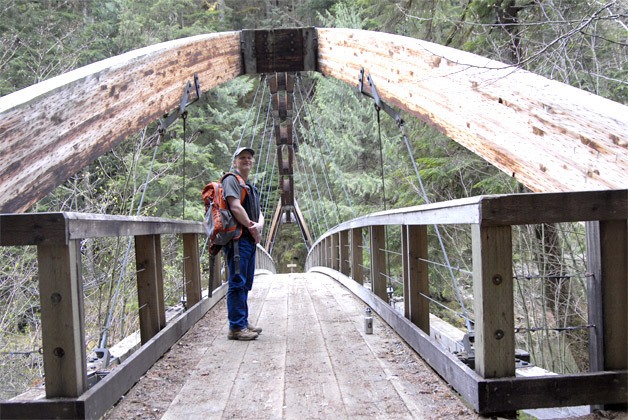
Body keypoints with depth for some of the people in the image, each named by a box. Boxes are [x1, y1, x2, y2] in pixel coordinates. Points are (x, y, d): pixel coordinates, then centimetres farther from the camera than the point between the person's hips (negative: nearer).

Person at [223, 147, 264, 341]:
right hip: (237, 239, -10)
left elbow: (259, 213, 16)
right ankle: (236, 327, -7)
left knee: (245, 284, 13)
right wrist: (251, 226, -10)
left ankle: (243, 323, 21)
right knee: (237, 283, -9)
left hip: (250, 240, 10)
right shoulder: (231, 180, -4)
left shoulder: (251, 187, 24)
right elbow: (235, 207, -17)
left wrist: (259, 225, -6)